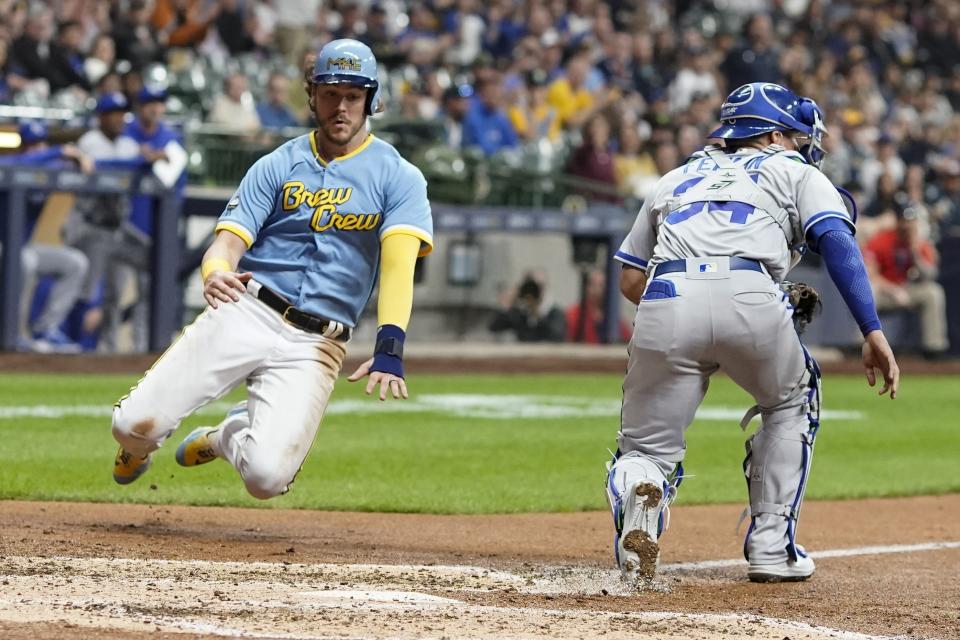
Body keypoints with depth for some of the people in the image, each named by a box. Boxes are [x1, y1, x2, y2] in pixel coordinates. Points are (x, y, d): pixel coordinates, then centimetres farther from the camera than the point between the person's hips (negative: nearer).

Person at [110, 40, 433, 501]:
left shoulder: (398, 177, 3)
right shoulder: (276, 167, 10)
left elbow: (399, 264, -11)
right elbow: (229, 241, 1)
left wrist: (389, 348, -28)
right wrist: (216, 273, -26)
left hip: (315, 345, -1)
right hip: (244, 314, 1)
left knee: (267, 476, -21)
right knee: (136, 424, -16)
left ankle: (227, 436, 17)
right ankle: (138, 446, 25)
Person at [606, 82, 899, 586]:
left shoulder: (675, 179, 36)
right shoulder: (795, 172, 26)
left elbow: (630, 281, 29)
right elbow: (837, 242, 6)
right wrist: (872, 332, -1)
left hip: (665, 301, 2)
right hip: (750, 298, -2)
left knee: (645, 450, 13)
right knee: (790, 402, 29)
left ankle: (638, 488, -24)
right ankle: (771, 546, 20)